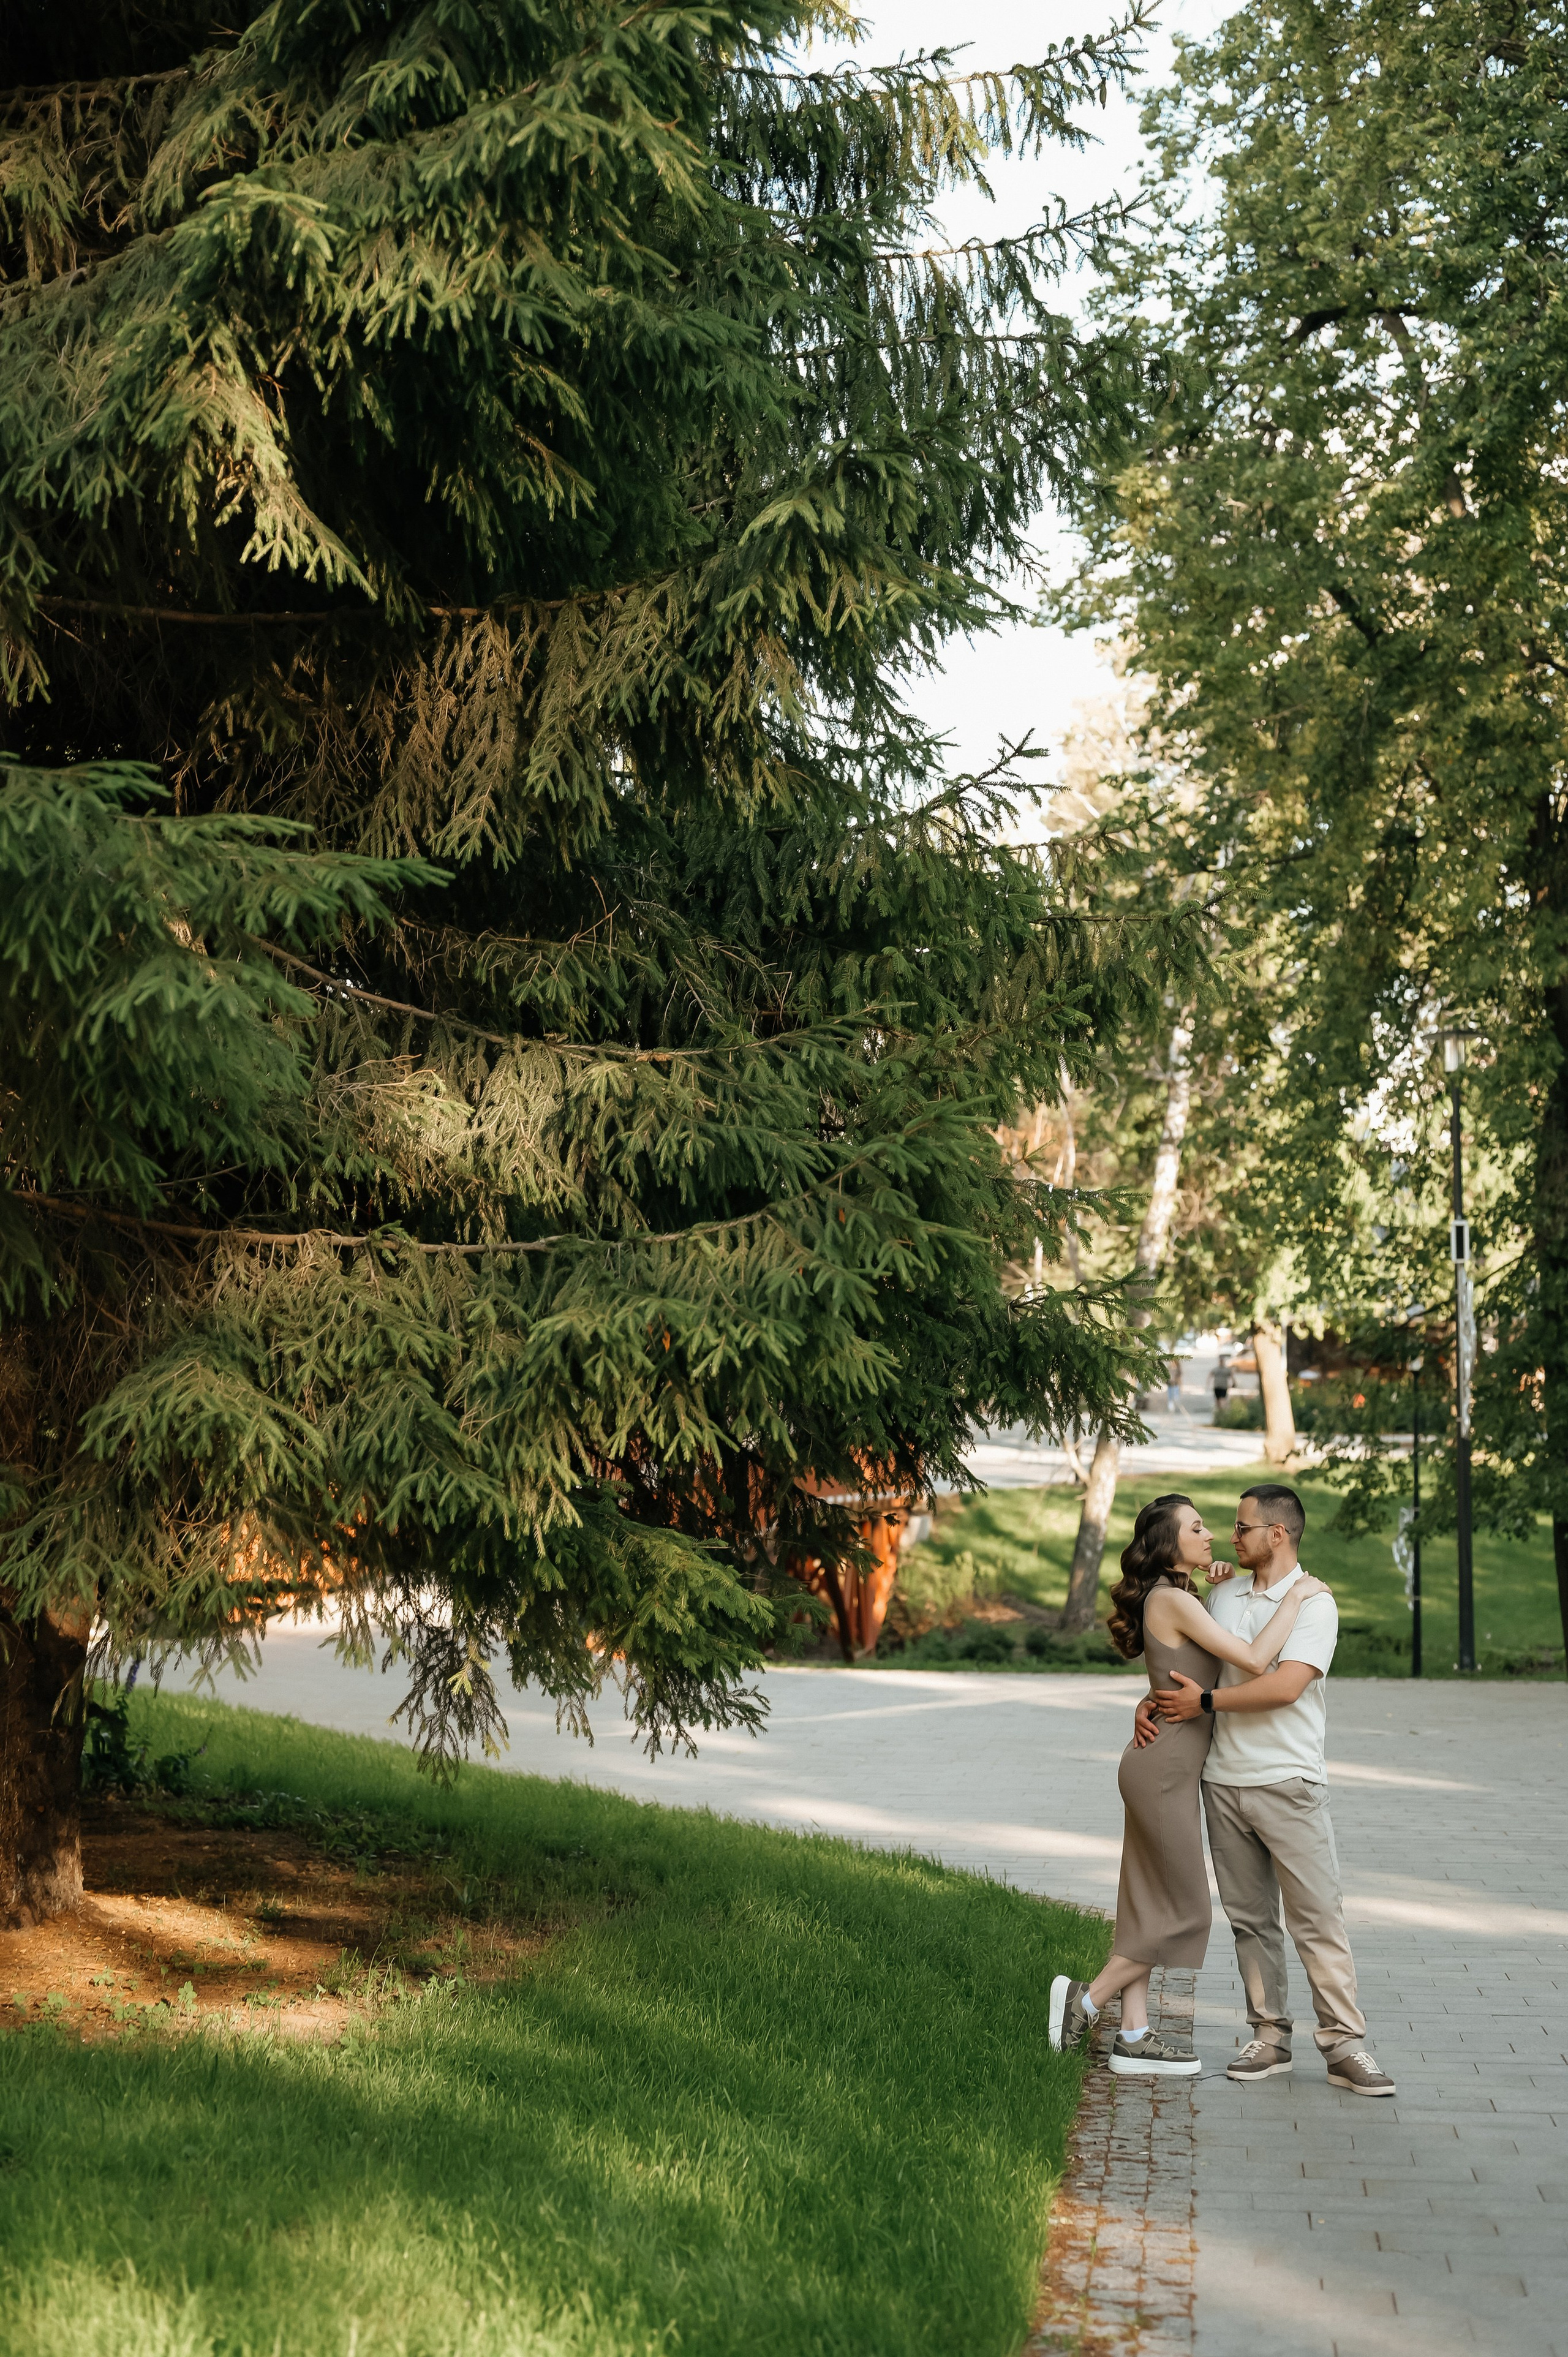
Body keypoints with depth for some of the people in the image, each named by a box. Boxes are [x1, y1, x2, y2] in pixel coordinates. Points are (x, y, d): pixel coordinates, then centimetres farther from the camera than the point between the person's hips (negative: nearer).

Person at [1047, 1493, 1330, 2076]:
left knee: (1148, 1907, 10)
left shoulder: (1178, 1598, 13)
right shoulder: (1171, 1600, -17)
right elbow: (1255, 1661, -23)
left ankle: (1134, 2037, 14)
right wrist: (1297, 1597, -13)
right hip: (1164, 1770, -10)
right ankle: (1086, 1998, 5)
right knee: (1186, 1913, -1)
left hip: (1162, 1768, 10)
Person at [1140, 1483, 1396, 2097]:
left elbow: (1287, 1685, -18)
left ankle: (1344, 2044, -2)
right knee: (1250, 1918, 9)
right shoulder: (1224, 1595, 13)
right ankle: (1269, 2036, 16)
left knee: (1318, 1916, -6)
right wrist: (1152, 1702, 4)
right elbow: (1182, 1664, 24)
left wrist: (1207, 1702, -12)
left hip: (1288, 1782, -6)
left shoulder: (1313, 1602, -6)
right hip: (1223, 1781, 6)